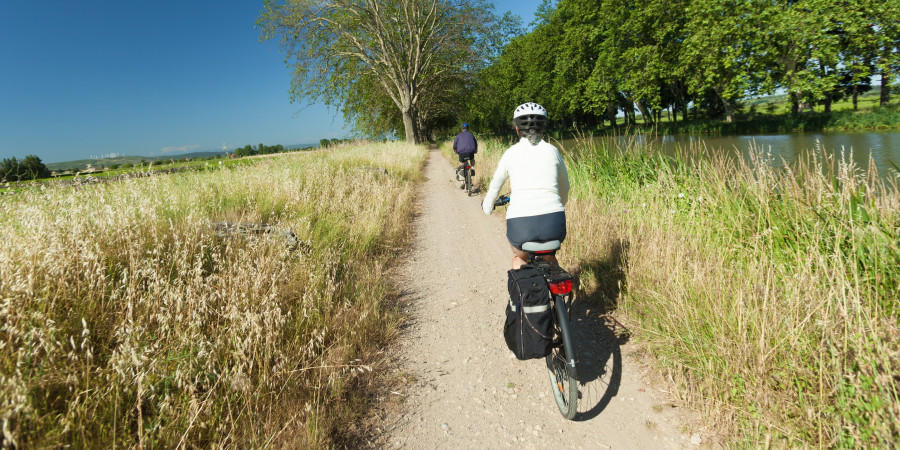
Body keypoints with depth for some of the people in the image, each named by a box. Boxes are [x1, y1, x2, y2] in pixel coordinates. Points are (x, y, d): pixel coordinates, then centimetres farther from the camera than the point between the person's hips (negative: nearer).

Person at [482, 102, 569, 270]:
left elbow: (494, 187, 19)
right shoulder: (552, 150, 11)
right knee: (549, 257, 34)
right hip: (553, 224, 2)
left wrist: (487, 206, 40)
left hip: (519, 225, -1)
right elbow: (565, 187, 26)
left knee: (519, 257, 32)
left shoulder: (511, 153, 7)